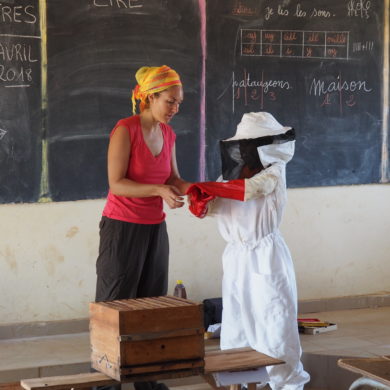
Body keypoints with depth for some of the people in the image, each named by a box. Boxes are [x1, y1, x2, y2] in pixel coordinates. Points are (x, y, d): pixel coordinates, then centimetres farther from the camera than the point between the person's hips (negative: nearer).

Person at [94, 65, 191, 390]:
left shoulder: (168, 134, 7)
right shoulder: (125, 129, -13)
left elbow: (173, 178, 11)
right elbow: (116, 183, -17)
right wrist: (160, 190, -27)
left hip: (155, 228, 7)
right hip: (123, 228, -7)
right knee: (115, 304, -3)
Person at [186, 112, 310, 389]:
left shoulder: (274, 171, -6)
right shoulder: (232, 172, 9)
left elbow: (249, 188, -26)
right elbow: (208, 208, 1)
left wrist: (208, 186, -27)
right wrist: (199, 200, -21)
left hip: (266, 255, -6)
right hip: (236, 256, 6)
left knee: (274, 324, -4)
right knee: (235, 324, 8)